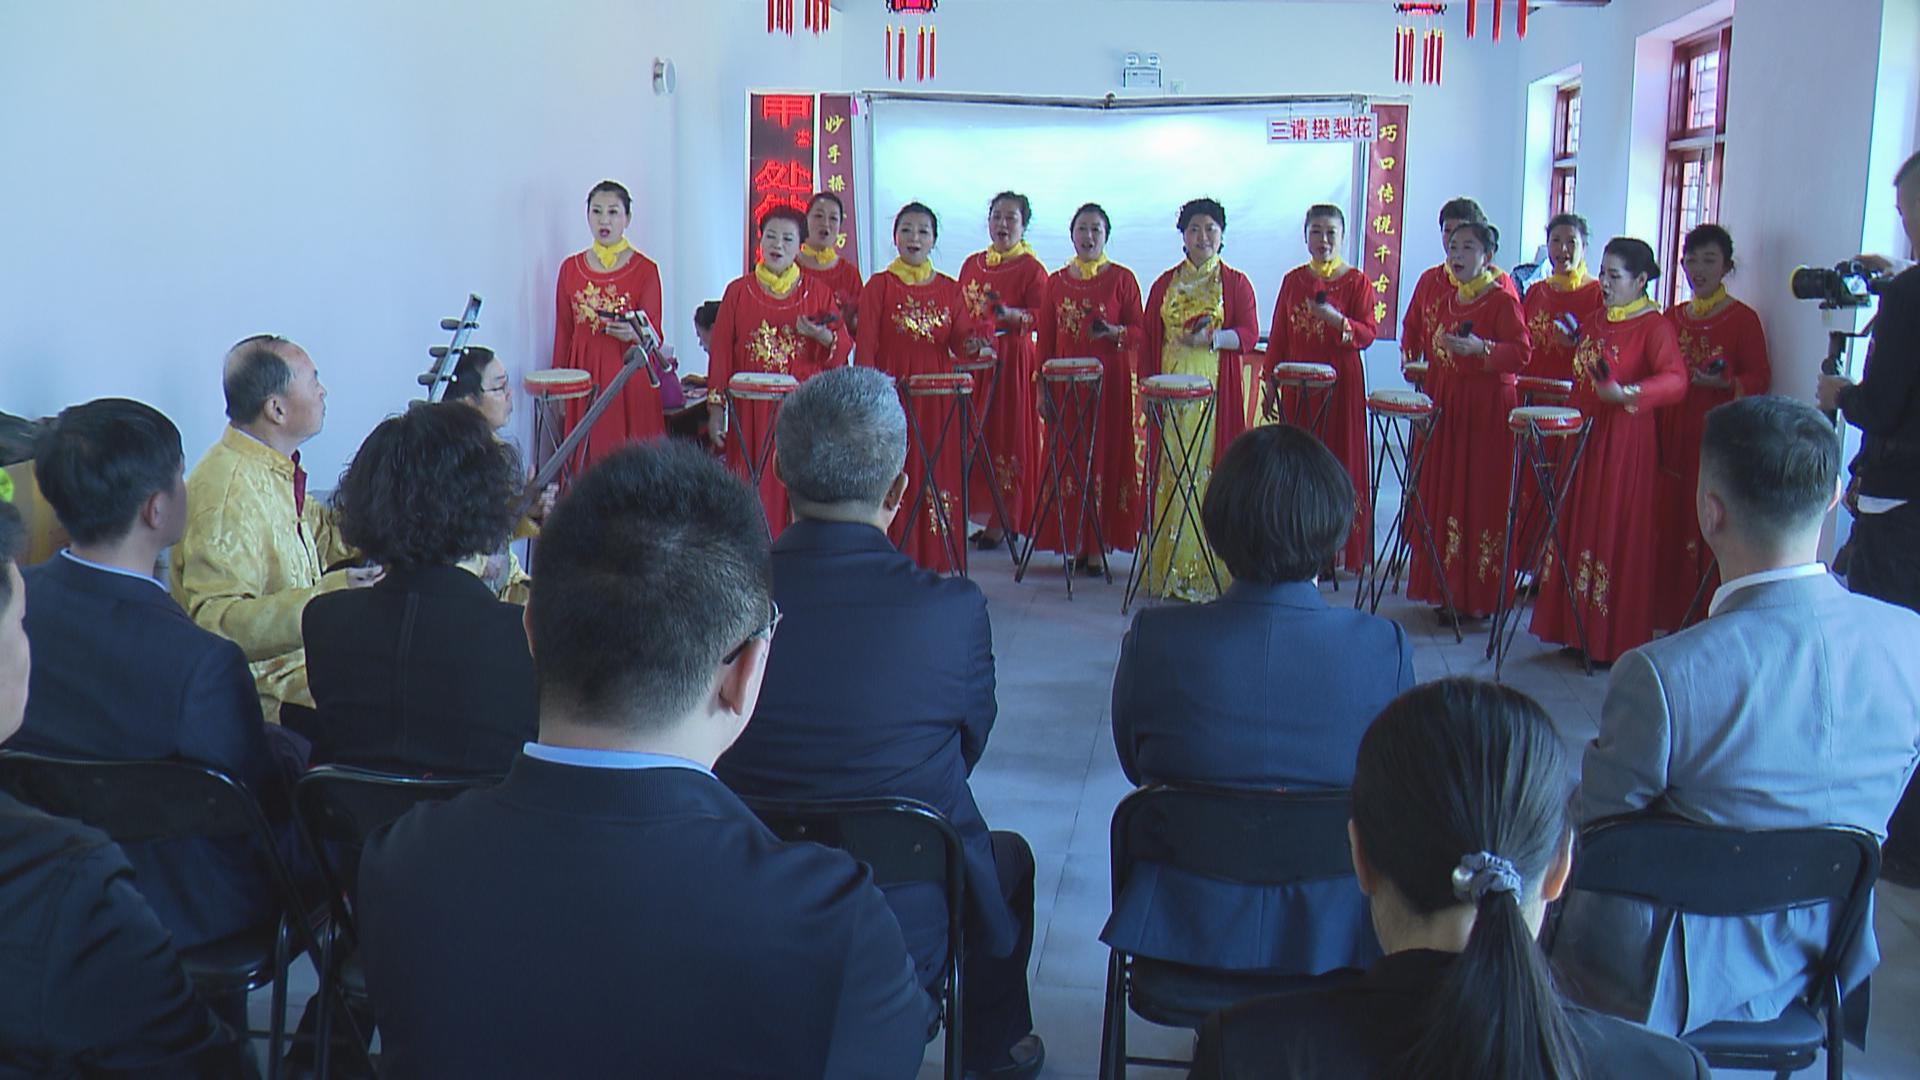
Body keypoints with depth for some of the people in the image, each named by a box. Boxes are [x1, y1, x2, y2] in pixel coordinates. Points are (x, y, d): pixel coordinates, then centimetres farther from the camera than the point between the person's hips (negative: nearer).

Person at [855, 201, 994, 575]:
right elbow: (865, 346, -2)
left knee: (941, 472, 1)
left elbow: (961, 337, 6)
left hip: (939, 397, 3)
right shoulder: (879, 286, 3)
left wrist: (973, 344, -16)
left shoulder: (949, 289, 12)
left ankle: (939, 563, 8)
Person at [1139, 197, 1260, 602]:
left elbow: (1250, 334, -2)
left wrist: (1213, 337, -18)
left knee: (1212, 466, -6)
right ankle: (1168, 566, 4)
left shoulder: (1236, 283, 7)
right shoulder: (1165, 284, 14)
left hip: (1217, 388, -2)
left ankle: (1209, 568, -2)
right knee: (1170, 471, -1)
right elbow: (1149, 338, 13)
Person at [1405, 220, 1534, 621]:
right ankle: (1446, 589, 18)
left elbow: (1523, 353, -17)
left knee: (1480, 496, -6)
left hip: (1488, 410, -8)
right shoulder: (1446, 302, 15)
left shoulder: (1503, 301, -8)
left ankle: (1477, 596, 1)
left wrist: (1481, 348, -30)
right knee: (1442, 493, 8)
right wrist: (1429, 403, 18)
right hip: (1447, 408, 8)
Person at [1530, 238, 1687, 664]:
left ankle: (1616, 641, 3)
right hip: (1585, 437, 8)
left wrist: (1628, 394, -37)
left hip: (1625, 440, -8)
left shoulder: (1653, 325, -9)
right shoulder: (1597, 320, 15)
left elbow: (1676, 380, -24)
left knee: (1617, 532, -4)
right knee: (1579, 529, 8)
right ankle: (1578, 628, 17)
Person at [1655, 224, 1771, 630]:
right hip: (1673, 434, 5)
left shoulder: (1743, 319, -2)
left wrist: (1722, 383, -21)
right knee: (1669, 524, 3)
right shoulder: (1672, 317, 13)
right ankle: (1669, 616, 11)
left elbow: (1761, 378, -3)